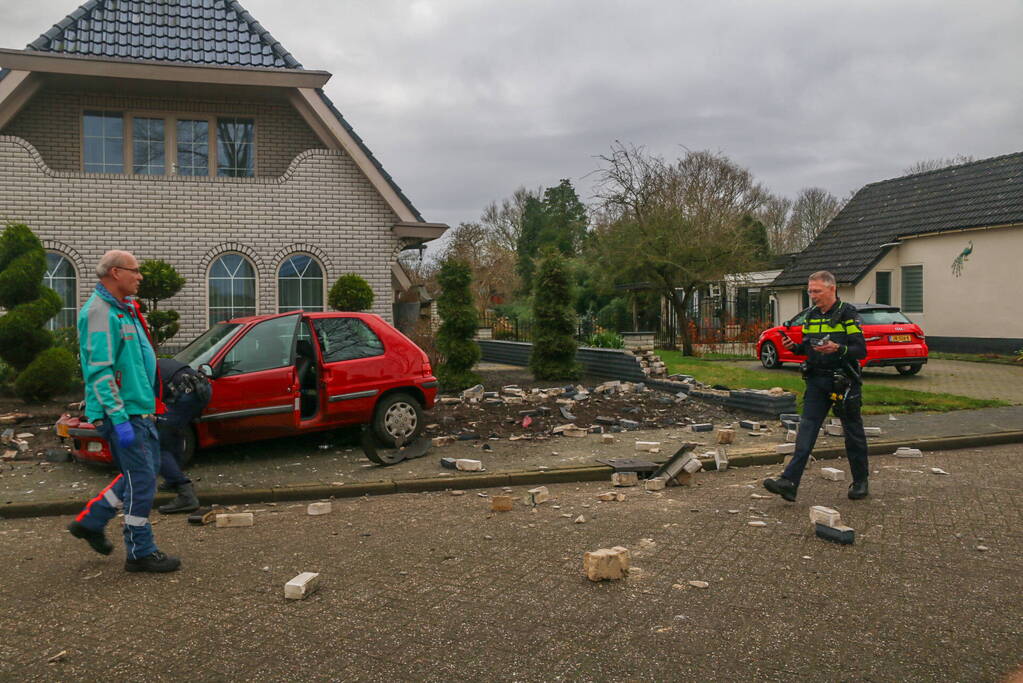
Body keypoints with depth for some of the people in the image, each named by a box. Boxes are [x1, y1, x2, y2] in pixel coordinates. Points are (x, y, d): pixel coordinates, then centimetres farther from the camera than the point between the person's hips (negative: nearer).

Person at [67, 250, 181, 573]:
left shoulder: (123, 309, 15)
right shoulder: (100, 313, -17)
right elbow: (100, 372, -22)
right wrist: (119, 419, -24)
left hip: (140, 410, 10)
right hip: (123, 413, -10)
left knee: (141, 473, 18)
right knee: (142, 481, -3)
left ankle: (90, 521, 31)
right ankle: (140, 553, 9)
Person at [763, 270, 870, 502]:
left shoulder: (848, 314, -9)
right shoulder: (811, 315, 10)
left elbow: (861, 350, -13)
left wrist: (838, 348, -30)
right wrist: (794, 347, -3)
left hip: (843, 381, -5)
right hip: (817, 380, 5)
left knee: (853, 433, 9)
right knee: (806, 430, -4)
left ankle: (860, 482, 26)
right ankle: (789, 483, -11)